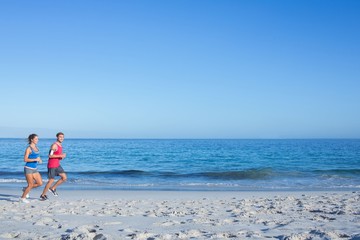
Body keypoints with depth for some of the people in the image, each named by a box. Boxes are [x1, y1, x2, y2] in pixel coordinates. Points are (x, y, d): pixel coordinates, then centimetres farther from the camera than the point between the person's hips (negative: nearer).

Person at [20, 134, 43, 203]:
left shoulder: (36, 147, 11)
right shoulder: (28, 148, -11)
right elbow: (25, 159, -16)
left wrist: (39, 160, 4)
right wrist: (35, 159, -22)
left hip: (35, 169, 7)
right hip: (28, 168, -7)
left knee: (40, 183, 1)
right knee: (31, 185, -3)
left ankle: (26, 189, 20)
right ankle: (23, 198, 16)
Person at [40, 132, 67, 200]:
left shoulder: (60, 145, 13)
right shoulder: (54, 145, -15)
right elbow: (50, 155, -21)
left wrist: (62, 157, 1)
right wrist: (60, 156, -23)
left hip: (57, 165, 8)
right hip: (52, 165, -8)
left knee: (64, 177, 1)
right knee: (51, 180, -4)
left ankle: (52, 188, 15)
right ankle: (43, 195, 10)